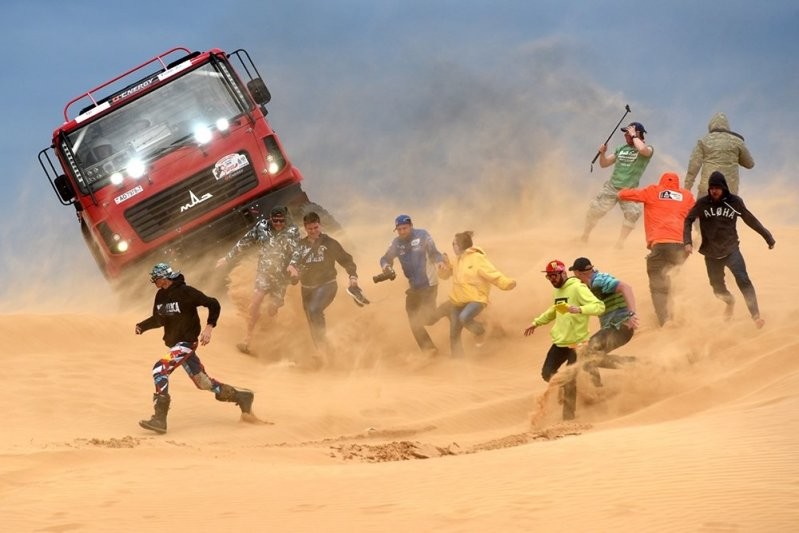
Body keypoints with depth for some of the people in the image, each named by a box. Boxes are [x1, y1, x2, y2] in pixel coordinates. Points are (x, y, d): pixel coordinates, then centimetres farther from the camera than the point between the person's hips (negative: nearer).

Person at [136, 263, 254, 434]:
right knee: (203, 383, 15)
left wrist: (209, 327, -21)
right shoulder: (161, 295, 6)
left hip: (187, 342, -9)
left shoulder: (185, 292, -17)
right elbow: (158, 319, 19)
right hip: (174, 344, 9)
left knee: (160, 369, -25)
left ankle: (160, 419, -27)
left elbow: (214, 304, -13)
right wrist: (141, 326, 2)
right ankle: (242, 397, 31)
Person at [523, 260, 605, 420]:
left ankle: (568, 417, 7)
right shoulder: (557, 291, 11)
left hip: (576, 343, -8)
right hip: (559, 341, 8)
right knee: (547, 374, 8)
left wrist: (580, 309, -39)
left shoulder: (577, 288, -15)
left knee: (570, 382, -4)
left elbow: (599, 306, -24)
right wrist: (537, 322, 26)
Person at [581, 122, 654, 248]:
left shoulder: (648, 149, -5)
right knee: (594, 211, 3)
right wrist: (602, 153, -4)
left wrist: (633, 136, -17)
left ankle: (619, 244, -8)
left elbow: (642, 149, -32)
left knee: (633, 213, -24)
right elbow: (604, 164, 16)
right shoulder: (622, 149, 10)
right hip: (611, 188, 4)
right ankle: (584, 237, 26)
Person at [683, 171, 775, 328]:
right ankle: (730, 302, 47)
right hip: (711, 254, 1)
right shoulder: (703, 203, -8)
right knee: (718, 288, 11)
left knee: (743, 280, -21)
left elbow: (751, 220, 3)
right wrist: (688, 241, -16)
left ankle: (756, 316, -19)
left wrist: (767, 237, 9)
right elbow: (688, 221, -2)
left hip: (731, 250, -1)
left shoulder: (734, 202, -7)